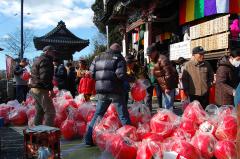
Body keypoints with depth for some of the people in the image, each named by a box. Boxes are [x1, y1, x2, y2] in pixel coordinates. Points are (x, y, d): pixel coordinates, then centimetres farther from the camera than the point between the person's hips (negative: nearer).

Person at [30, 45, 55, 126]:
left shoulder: (38, 59, 22)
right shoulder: (45, 60, -12)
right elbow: (45, 76, -24)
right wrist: (50, 88, -22)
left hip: (34, 88, 11)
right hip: (41, 90, -11)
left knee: (39, 111, 19)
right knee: (50, 112, -10)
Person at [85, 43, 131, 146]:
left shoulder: (98, 58, 13)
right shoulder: (119, 58, -2)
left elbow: (92, 73, 9)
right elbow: (121, 75, -14)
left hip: (101, 92, 5)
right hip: (115, 91, -4)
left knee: (97, 114, 15)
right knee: (123, 115, 4)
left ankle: (89, 139, 17)